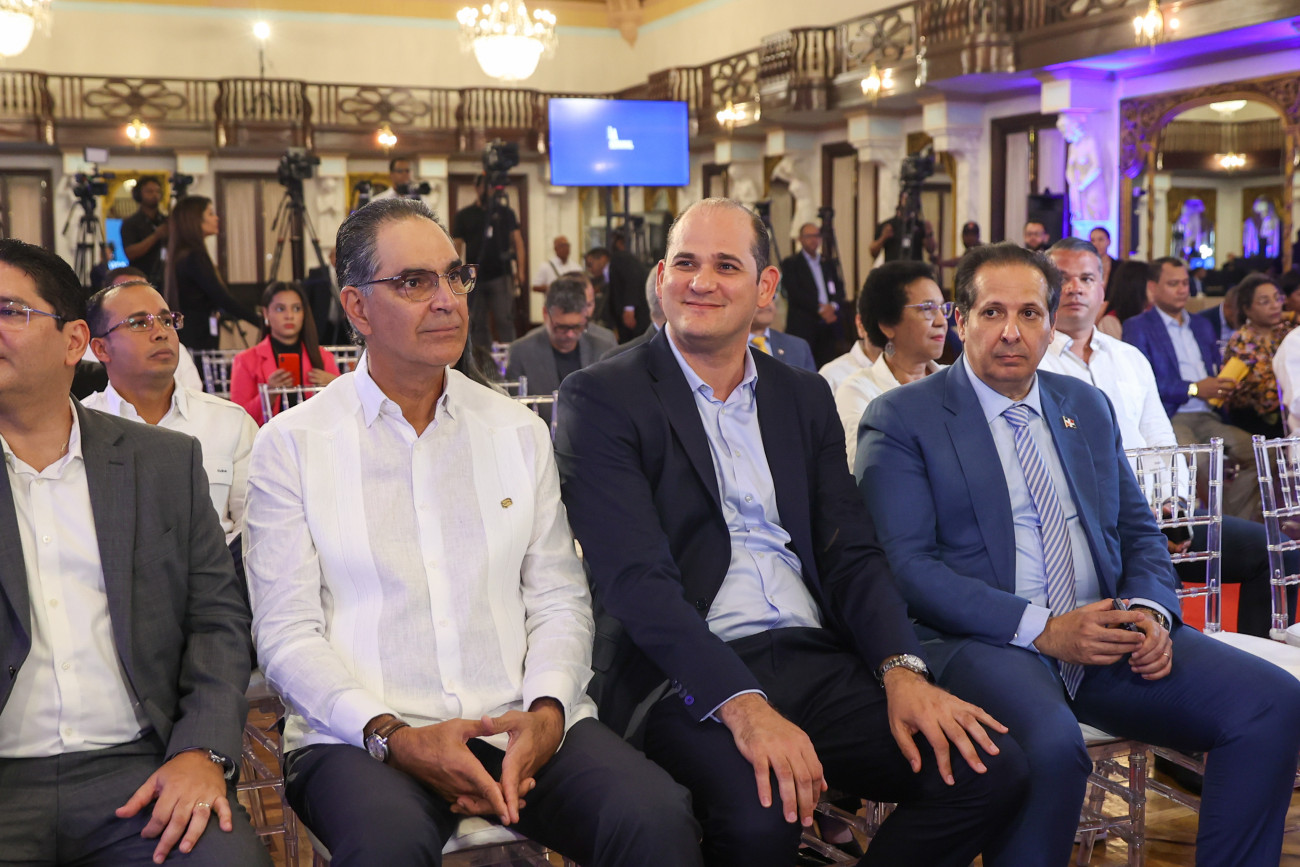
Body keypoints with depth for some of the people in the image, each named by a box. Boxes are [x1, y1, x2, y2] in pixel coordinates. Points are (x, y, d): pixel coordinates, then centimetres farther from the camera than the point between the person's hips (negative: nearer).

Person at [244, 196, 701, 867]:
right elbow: (287, 634, 0)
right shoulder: (290, 445, 5)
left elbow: (559, 601, 11)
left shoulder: (519, 432, 14)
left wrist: (546, 712, -9)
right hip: (362, 734, -2)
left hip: (525, 727, 2)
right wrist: (393, 736, -15)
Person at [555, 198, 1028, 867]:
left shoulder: (806, 397, 17)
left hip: (816, 661, 5)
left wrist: (901, 670, -9)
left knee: (989, 771, -15)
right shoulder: (600, 399, -1)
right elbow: (635, 578, -13)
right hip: (685, 679, -5)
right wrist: (743, 706, -26)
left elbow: (850, 554, 11)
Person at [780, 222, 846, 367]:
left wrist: (833, 305, -8)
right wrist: (819, 308, -13)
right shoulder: (790, 264, 5)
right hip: (803, 327, -5)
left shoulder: (828, 264, 21)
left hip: (830, 327, 5)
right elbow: (794, 293, -7)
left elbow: (839, 290, 14)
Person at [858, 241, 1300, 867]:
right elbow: (904, 563, -10)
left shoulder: (1088, 407, 18)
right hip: (981, 642, -5)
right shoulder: (901, 418, 0)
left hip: (1104, 631, 6)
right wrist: (1041, 628, -18)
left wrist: (1150, 610, -2)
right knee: (1049, 743, -37)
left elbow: (1139, 532, 21)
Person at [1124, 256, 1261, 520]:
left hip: (1207, 417, 6)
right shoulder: (1137, 327, 5)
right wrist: (1194, 389, -10)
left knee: (1255, 451, -19)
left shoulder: (1201, 326, 27)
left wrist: (1225, 386, 5)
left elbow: (1217, 369, 30)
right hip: (1168, 417, -6)